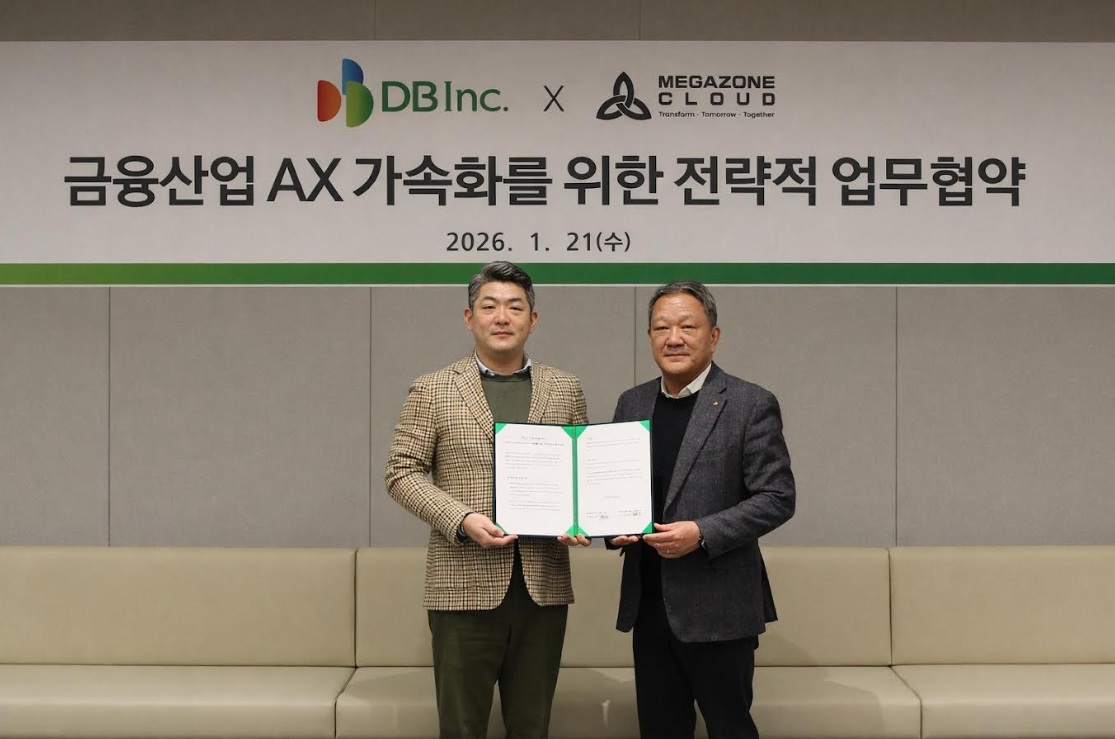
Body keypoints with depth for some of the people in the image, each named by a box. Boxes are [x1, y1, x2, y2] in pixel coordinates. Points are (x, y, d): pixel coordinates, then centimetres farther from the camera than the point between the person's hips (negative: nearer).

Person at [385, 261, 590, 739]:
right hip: (466, 585, -2)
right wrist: (462, 519, -14)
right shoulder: (432, 391, 2)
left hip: (543, 585, 3)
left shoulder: (566, 390, 10)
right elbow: (402, 473, 0)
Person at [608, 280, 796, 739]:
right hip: (647, 603, 5)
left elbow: (777, 498, -10)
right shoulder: (632, 404, 9)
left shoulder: (750, 405, -7)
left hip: (717, 606, -5)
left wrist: (702, 533, -20)